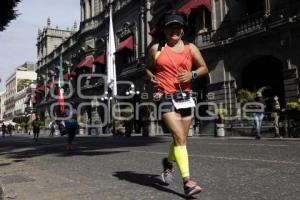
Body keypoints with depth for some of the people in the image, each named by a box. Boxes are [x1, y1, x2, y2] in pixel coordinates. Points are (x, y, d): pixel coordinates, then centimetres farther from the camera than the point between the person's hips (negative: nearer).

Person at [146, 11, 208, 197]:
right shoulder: (156, 48, 5)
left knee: (181, 139, 12)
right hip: (167, 98, -4)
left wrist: (192, 74, -6)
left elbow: (204, 68, 14)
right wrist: (153, 79, -3)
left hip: (185, 97, 4)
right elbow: (148, 68, 18)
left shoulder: (190, 48, 9)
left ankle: (168, 162, 42)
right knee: (179, 138, -16)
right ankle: (187, 181, -14)